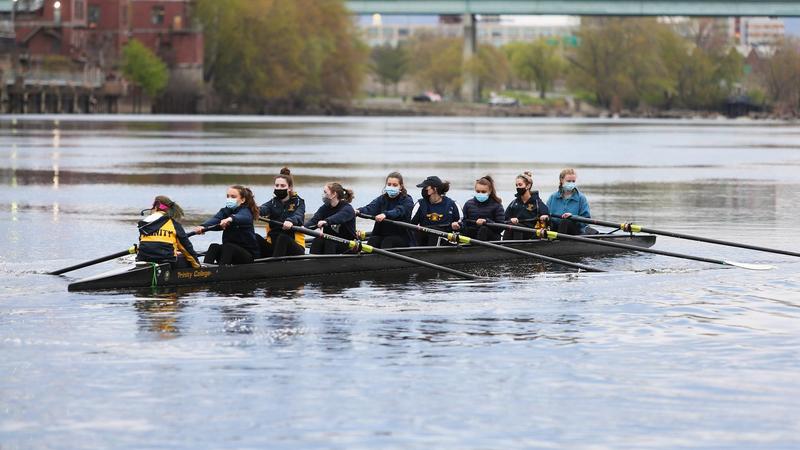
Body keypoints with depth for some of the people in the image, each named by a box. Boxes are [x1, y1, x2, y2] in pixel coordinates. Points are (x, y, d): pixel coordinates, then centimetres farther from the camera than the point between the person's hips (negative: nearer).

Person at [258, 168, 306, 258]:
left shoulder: (298, 202, 8)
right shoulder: (273, 202, 15)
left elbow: (298, 216, -15)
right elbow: (263, 209, -9)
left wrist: (290, 221, -41)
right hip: (273, 246, 3)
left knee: (282, 238, -35)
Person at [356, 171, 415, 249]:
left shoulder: (407, 200, -2)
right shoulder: (382, 199, 10)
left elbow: (398, 211, -23)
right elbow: (370, 208, -9)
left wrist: (385, 214, -44)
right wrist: (359, 211, -33)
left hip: (401, 237, -3)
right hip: (381, 235, 3)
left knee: (387, 242, -32)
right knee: (372, 240, -26)